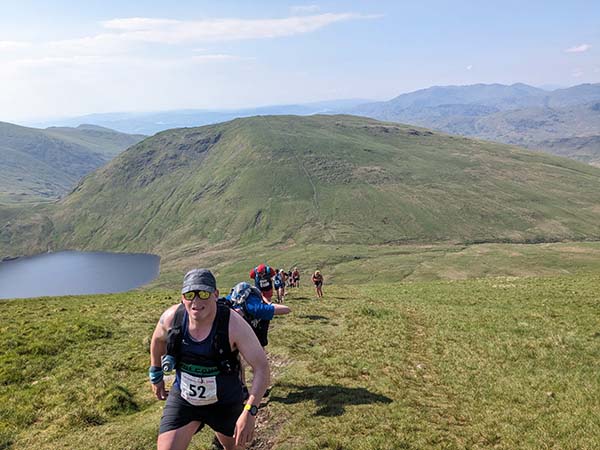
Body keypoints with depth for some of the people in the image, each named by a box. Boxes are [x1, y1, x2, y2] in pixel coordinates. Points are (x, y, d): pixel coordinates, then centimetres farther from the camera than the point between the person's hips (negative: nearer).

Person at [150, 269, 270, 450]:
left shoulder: (234, 324, -28)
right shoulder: (171, 317, -18)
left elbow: (261, 367, -27)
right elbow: (158, 340, 6)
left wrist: (249, 412, -35)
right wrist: (156, 376, 15)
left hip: (225, 401, -1)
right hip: (183, 399, 2)